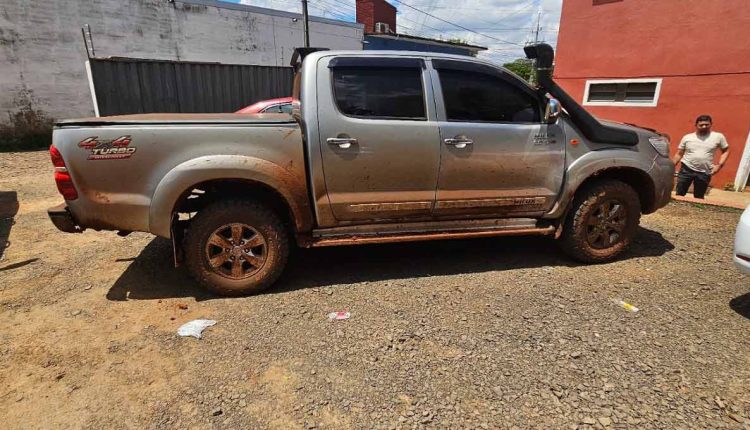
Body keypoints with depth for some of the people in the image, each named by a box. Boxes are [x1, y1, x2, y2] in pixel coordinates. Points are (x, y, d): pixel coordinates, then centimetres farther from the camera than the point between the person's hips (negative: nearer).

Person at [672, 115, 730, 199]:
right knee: (679, 194, 2)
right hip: (686, 170, 0)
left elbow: (726, 151, 12)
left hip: (704, 173, 0)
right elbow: (679, 154, 6)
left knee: (699, 198, 9)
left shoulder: (718, 137, 3)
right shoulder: (687, 137, 3)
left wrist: (719, 165, -2)